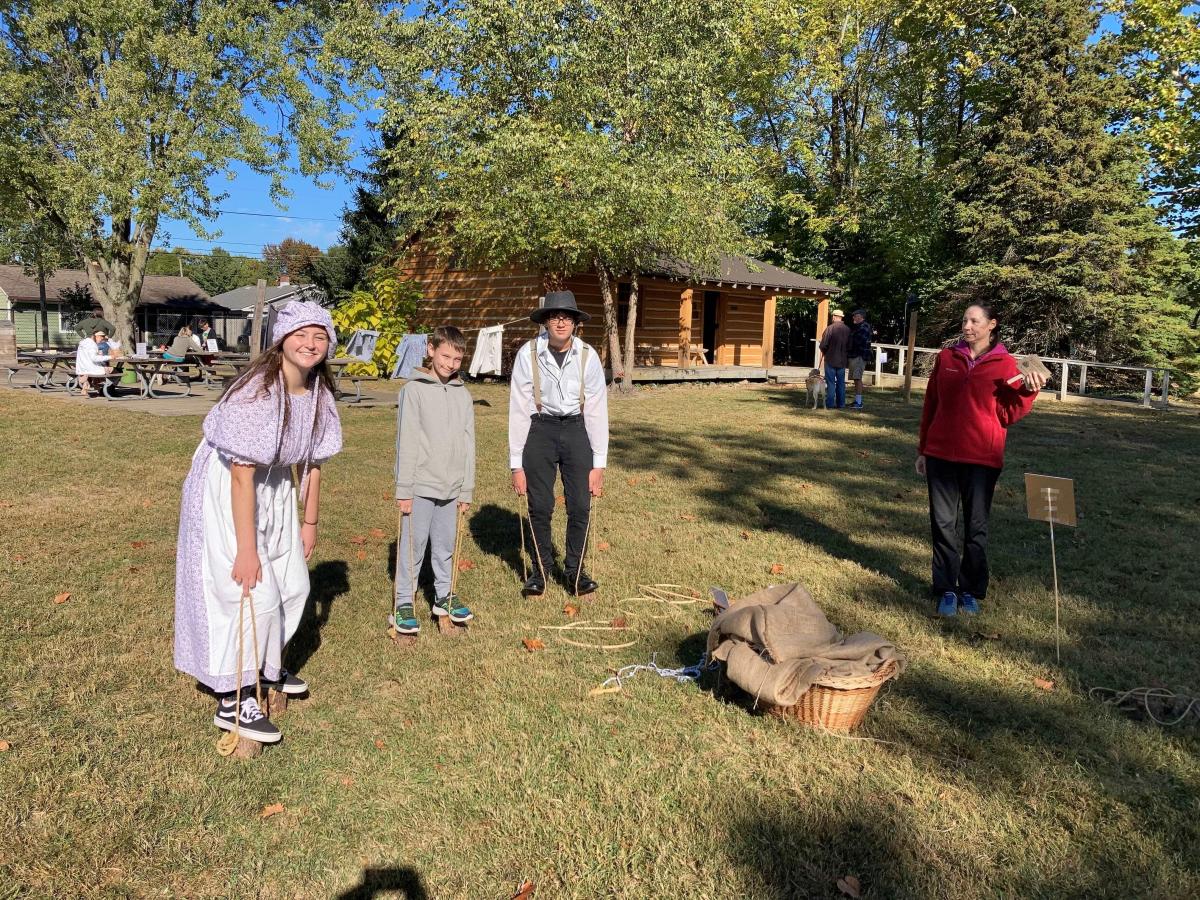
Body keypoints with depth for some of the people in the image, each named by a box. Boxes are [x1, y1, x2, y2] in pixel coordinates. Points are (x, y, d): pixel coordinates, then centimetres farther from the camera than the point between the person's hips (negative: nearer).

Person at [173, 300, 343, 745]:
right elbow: (242, 475, -28)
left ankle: (268, 666, 40)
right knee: (253, 593, -10)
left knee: (293, 585, 15)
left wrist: (310, 522, 10)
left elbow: (311, 462, 5)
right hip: (225, 492, -8)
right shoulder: (257, 391, -29)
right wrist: (247, 550, -26)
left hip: (274, 489, 8)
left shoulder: (319, 393, -6)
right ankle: (234, 701, 7)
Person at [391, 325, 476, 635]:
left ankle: (444, 595, 28)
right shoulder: (414, 390, -5)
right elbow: (406, 443, -7)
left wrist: (466, 490, 9)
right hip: (421, 485, -4)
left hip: (451, 487, 4)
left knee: (445, 545, 13)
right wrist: (403, 489, -9)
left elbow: (468, 445, 10)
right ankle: (404, 603, 14)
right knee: (413, 545, 3)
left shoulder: (462, 394, 8)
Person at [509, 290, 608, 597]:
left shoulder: (587, 356, -7)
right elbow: (518, 411, -7)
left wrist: (598, 464, -3)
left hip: (576, 430, 1)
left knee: (580, 506, 3)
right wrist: (517, 465, -6)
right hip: (540, 430, -1)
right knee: (540, 507, 4)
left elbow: (597, 410, -2)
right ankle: (540, 570, 23)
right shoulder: (528, 354, -10)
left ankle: (575, 570, 22)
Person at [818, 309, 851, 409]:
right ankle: (841, 404, 13)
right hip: (842, 360, 4)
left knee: (830, 383, 1)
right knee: (841, 383, 12)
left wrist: (824, 352, 6)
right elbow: (850, 346, 4)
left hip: (830, 360, -4)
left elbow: (823, 345, -15)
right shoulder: (847, 330, 0)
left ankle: (830, 404, 0)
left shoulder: (830, 328, -15)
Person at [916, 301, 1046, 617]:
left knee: (976, 527, 7)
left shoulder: (1006, 364, -1)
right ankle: (946, 589, 14)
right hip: (941, 454, 2)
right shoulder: (946, 357, 6)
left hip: (982, 459, -2)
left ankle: (971, 590, 20)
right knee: (943, 524, 5)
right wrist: (923, 449, 11)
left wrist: (1027, 390, -18)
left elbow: (1007, 414, -1)